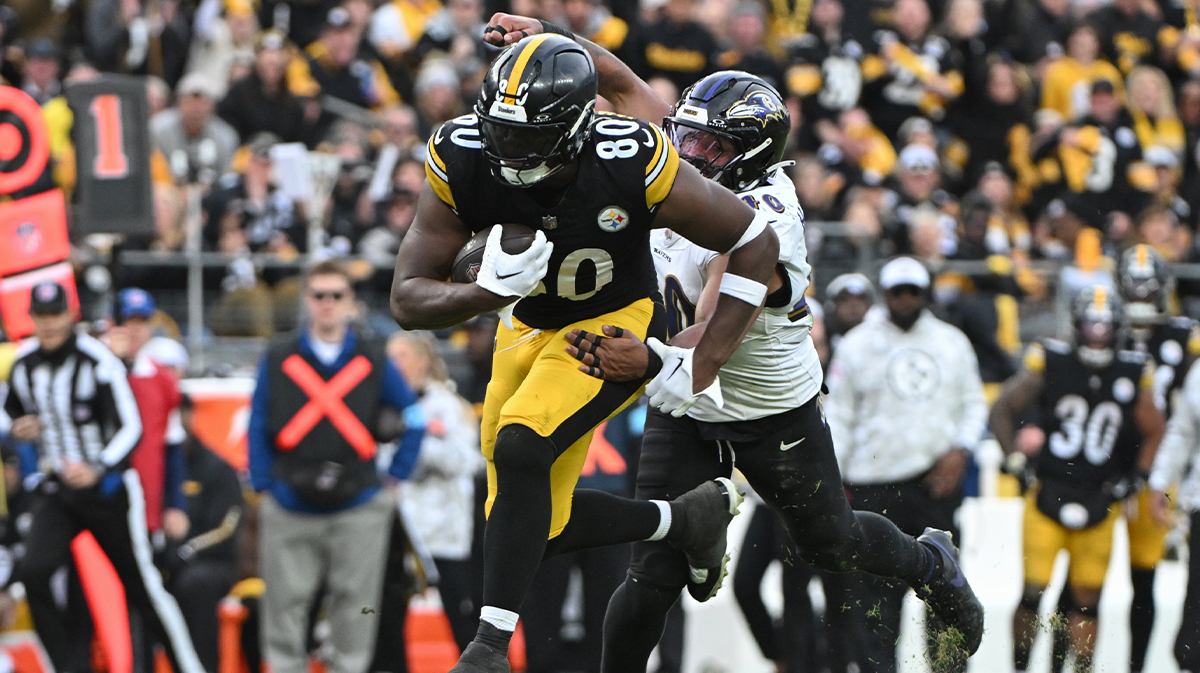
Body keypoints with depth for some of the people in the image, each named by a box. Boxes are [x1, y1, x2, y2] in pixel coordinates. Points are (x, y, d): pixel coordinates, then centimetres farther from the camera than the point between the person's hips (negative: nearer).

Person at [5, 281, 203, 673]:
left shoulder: (98, 362, -17)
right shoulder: (24, 362, 1)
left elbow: (129, 427, -23)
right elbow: (13, 408, 22)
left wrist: (97, 470, -39)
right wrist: (21, 427, -3)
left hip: (108, 488, -5)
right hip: (55, 490, 5)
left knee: (142, 586, 2)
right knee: (34, 573, -17)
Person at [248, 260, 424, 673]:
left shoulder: (373, 361, 7)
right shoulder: (278, 359, 7)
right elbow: (257, 428, 9)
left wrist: (395, 477, 8)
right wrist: (262, 488, 1)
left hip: (358, 511, 0)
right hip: (290, 511, 0)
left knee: (354, 615, 1)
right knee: (284, 610, -2)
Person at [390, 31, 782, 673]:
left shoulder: (633, 164, -30)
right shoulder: (461, 163, -24)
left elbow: (754, 242, -17)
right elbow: (408, 300, -19)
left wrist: (703, 363, -20)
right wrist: (489, 291, -40)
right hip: (529, 326, 5)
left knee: (520, 450, -28)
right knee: (539, 523, 4)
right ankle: (685, 517, 28)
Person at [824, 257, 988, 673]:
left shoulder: (953, 342, 13)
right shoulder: (858, 344, 6)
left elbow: (974, 403, 18)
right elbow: (837, 415, 7)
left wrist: (961, 449, -1)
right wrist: (833, 483, 0)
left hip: (938, 479, 1)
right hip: (876, 486, -1)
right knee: (878, 588, -5)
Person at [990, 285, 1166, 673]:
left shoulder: (1133, 374, 2)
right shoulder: (1050, 362, -3)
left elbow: (1154, 432, 15)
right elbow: (1003, 410, 5)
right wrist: (1015, 459, -5)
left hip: (1099, 505, 2)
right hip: (1048, 495, -2)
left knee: (1087, 598, 5)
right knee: (1033, 593, -5)